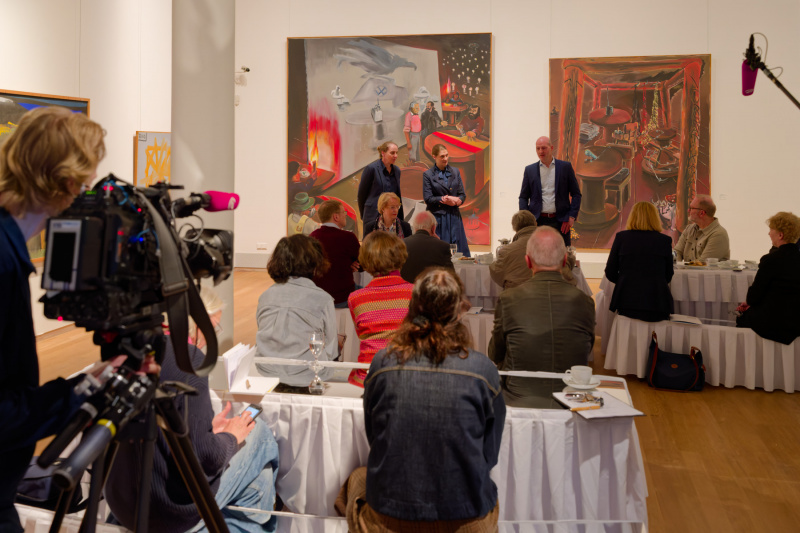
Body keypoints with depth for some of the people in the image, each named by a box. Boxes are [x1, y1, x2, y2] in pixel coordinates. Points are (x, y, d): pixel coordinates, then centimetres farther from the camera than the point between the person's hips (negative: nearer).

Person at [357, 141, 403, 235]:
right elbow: (361, 194, -1)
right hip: (374, 217, -5)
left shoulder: (396, 170, 11)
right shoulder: (371, 168, -7)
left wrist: (401, 219, 14)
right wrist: (364, 216, 6)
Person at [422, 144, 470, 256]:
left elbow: (462, 194, 10)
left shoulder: (455, 171, 12)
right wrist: (444, 199, -13)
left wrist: (457, 200, -11)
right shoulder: (428, 175, 1)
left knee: (459, 249, 0)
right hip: (438, 216, -3)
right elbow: (428, 199, -6)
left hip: (454, 216, 4)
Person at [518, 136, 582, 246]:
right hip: (537, 221, 1)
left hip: (560, 221, -1)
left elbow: (576, 194, 6)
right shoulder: (529, 170, 8)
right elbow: (523, 197, 10)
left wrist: (572, 217, -3)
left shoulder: (565, 167, 5)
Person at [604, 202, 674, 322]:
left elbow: (610, 274, 5)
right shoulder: (665, 240, 3)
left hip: (626, 303, 0)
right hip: (657, 307, 0)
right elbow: (668, 277, 10)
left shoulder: (621, 237, 2)